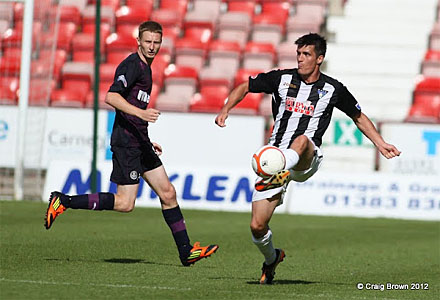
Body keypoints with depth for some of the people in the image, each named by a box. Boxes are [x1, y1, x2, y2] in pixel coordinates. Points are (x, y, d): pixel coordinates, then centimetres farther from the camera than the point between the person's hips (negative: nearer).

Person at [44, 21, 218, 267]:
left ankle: (186, 252, 11)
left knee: (167, 193, 7)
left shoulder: (145, 67, 19)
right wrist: (141, 113, -34)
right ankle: (63, 202, -3)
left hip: (139, 142, 10)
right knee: (125, 204, -11)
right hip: (126, 142, -10)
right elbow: (111, 97, -24)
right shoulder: (132, 65, -11)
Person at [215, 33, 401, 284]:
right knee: (257, 226, -4)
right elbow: (245, 87, 17)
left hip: (306, 160, -2)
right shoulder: (283, 79, 6)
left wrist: (381, 144, 10)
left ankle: (279, 175, -66)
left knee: (303, 139, -39)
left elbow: (359, 117, 19)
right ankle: (272, 258, 27)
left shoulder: (332, 89, 4)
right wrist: (226, 110, 1)